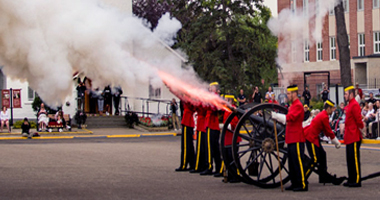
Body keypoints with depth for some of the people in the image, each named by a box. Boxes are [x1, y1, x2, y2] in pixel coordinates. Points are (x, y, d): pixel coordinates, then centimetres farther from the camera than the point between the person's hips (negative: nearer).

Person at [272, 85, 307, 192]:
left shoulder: (298, 105, -14)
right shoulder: (293, 105, 18)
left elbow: (289, 118, -27)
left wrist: (275, 115, -25)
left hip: (297, 139, -10)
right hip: (291, 139, 10)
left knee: (298, 162, -7)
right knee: (291, 162, 13)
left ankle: (302, 184, -4)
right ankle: (295, 183, 18)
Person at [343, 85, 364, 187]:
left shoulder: (354, 105, -15)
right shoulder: (349, 105, 16)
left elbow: (358, 120, -19)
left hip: (354, 138, -10)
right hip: (349, 138, 10)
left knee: (354, 159, -6)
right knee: (350, 159, 12)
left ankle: (357, 181, -2)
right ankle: (351, 180, 18)